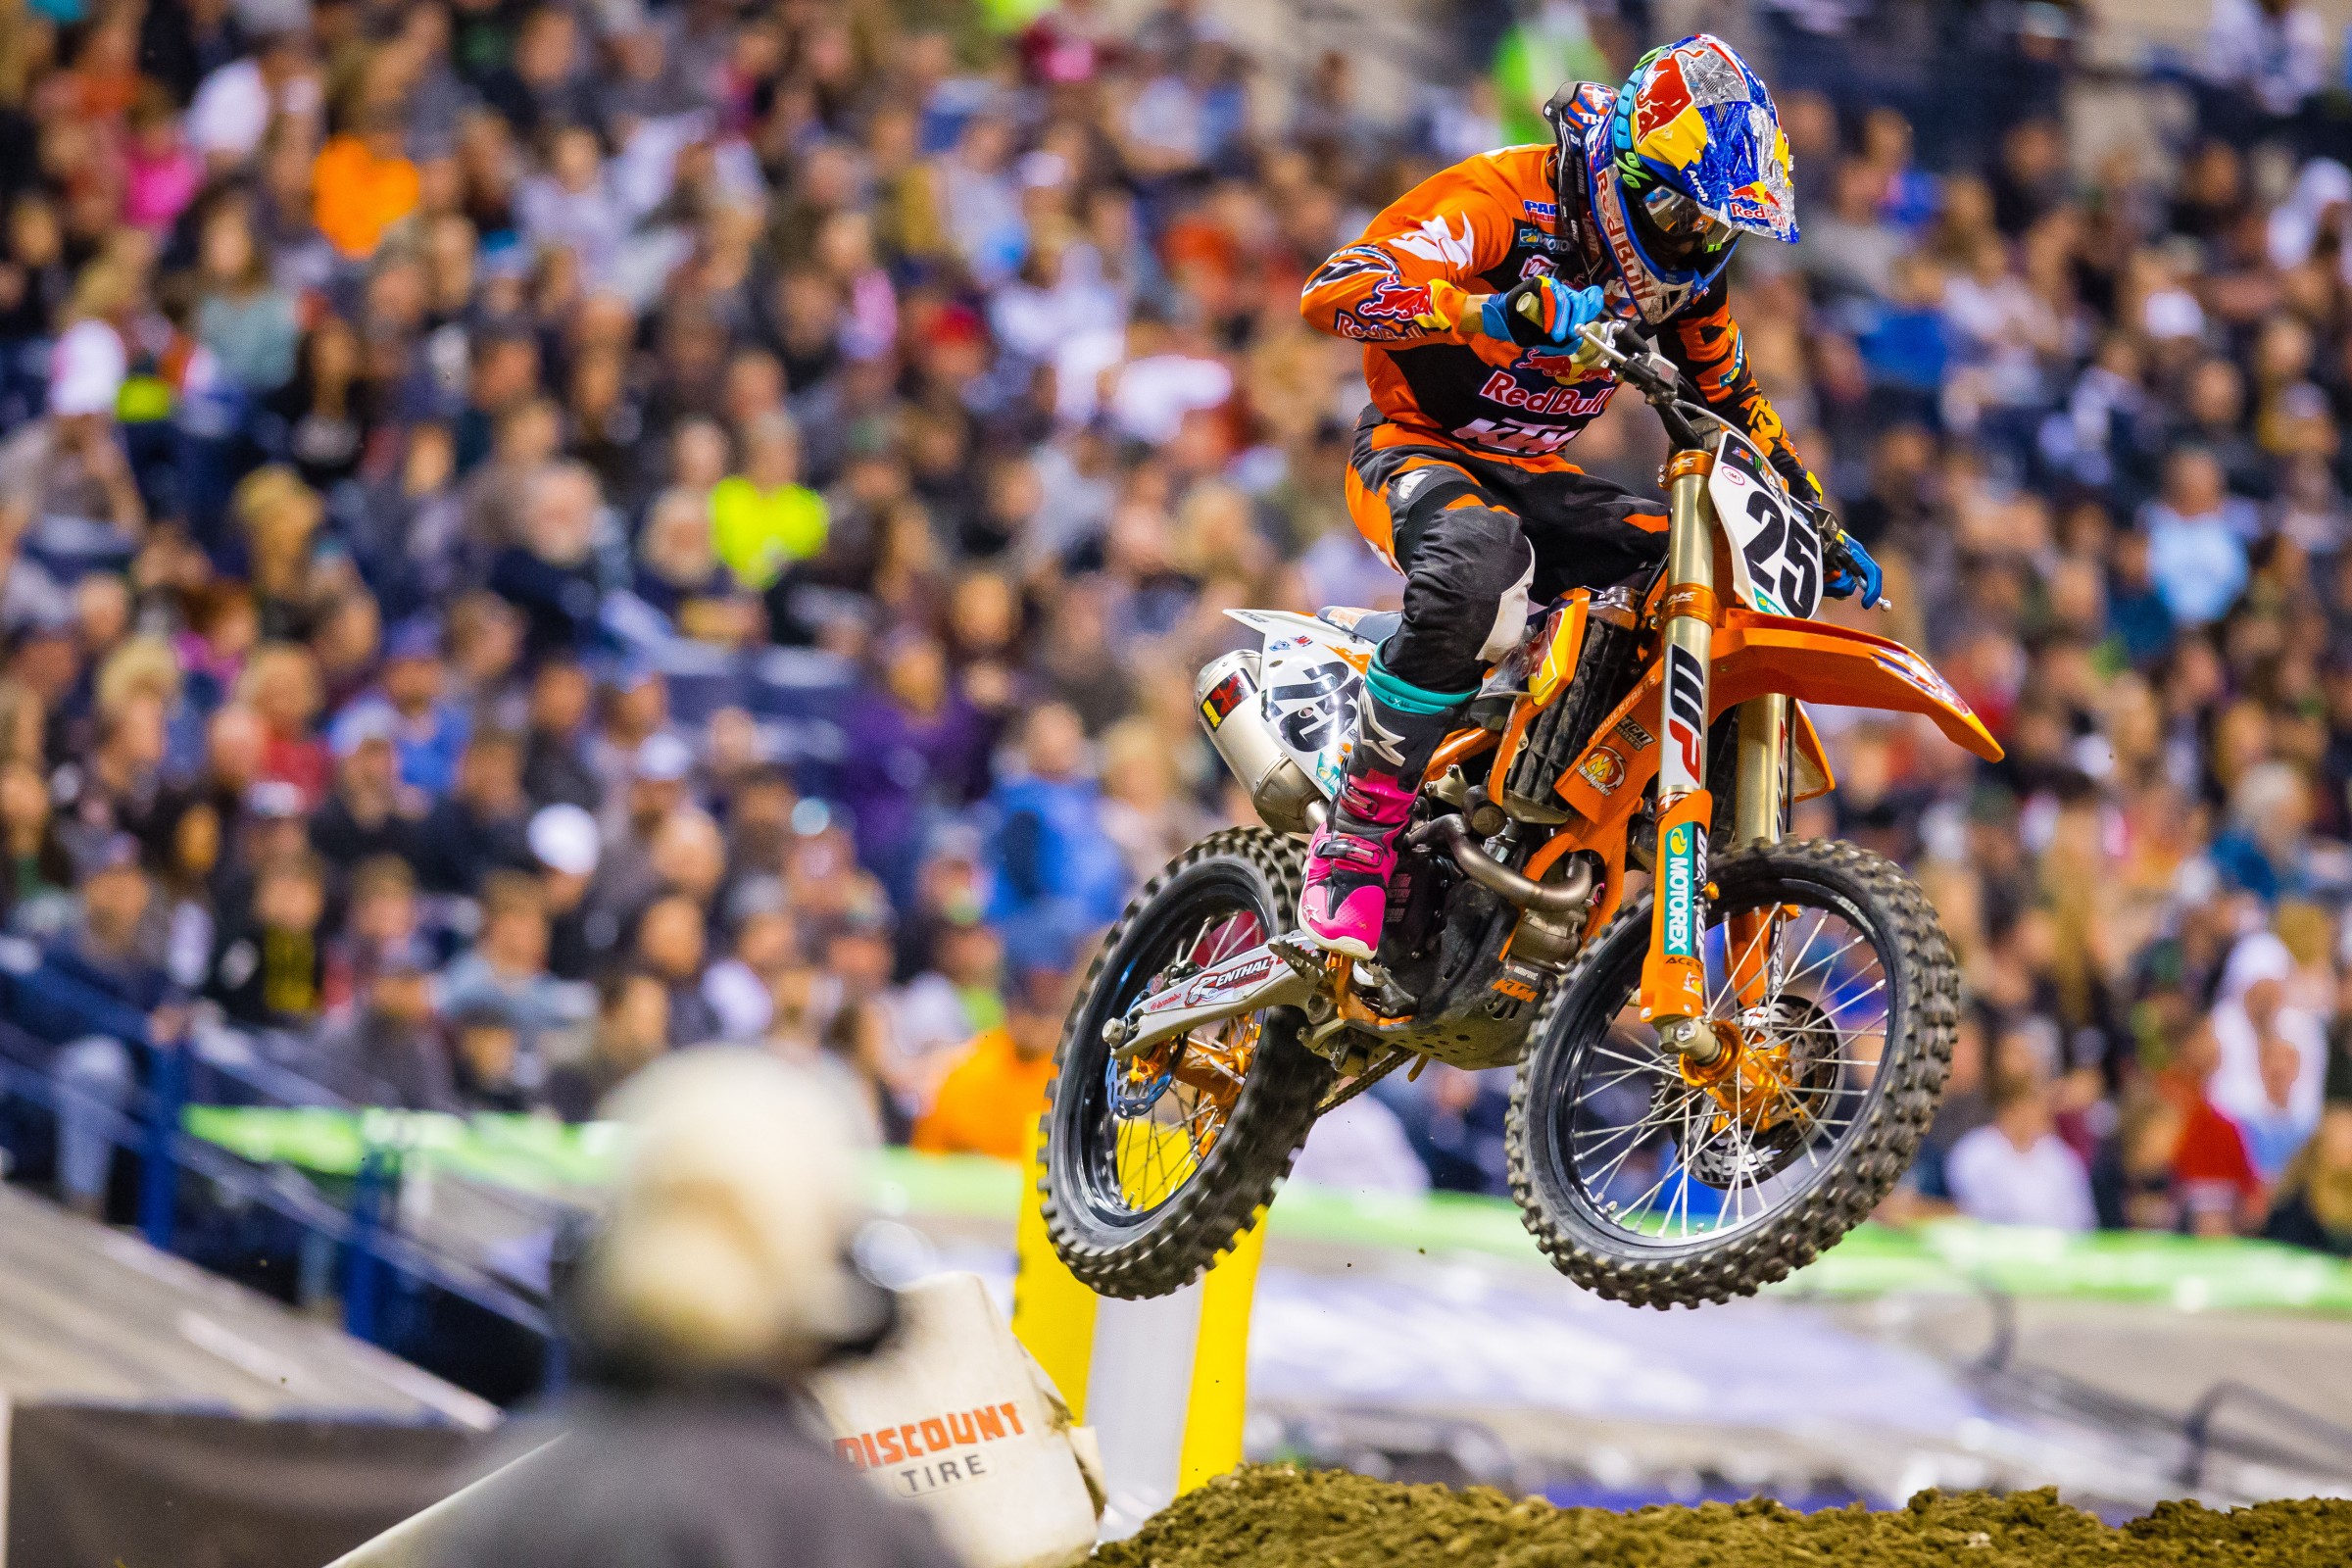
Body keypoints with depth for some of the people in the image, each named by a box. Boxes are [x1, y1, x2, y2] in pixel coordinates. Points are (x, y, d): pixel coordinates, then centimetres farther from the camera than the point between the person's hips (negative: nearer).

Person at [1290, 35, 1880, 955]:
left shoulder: (1684, 270, 4)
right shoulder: (1499, 201, -20)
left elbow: (1733, 401, 21)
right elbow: (1332, 290, -34)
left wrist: (1822, 526, 13)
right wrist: (1495, 310, -47)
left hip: (1532, 474, 7)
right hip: (1415, 449, -7)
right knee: (1476, 563, -41)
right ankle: (1354, 842, -37)